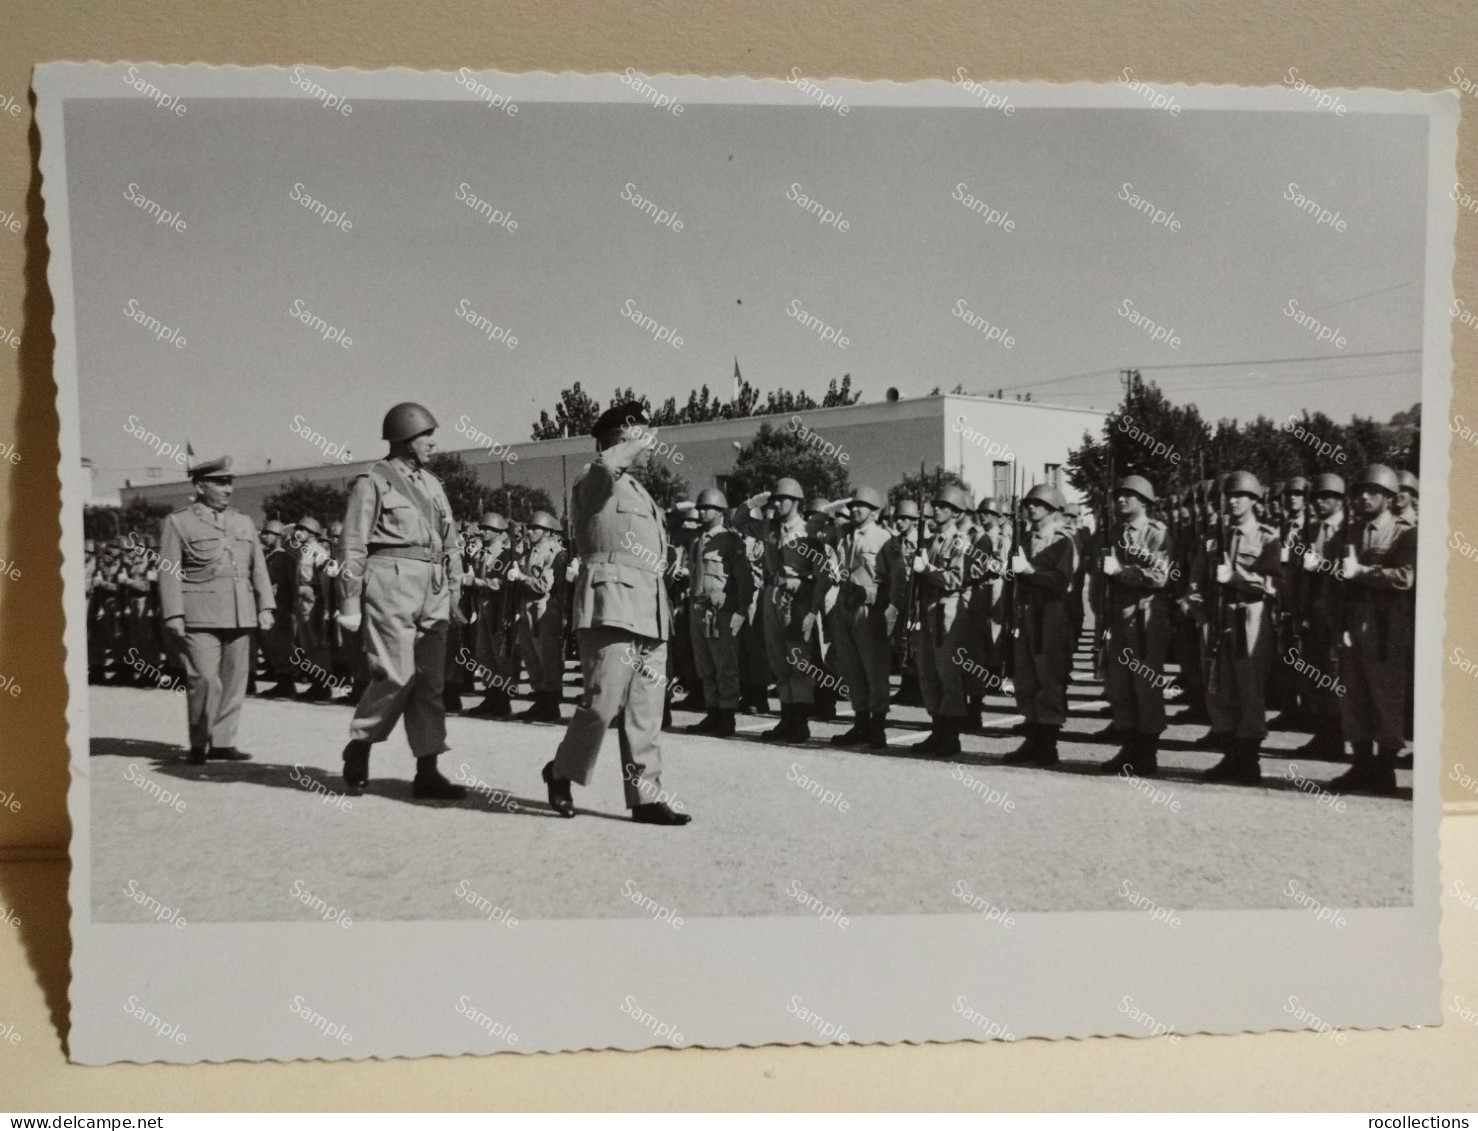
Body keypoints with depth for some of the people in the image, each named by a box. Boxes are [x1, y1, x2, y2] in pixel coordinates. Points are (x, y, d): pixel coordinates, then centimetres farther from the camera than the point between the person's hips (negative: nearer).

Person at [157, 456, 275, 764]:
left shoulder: (244, 523, 19)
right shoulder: (177, 522, 4)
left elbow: (258, 567, 18)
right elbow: (168, 572, -2)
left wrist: (265, 607, 7)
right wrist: (173, 614, -10)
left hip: (240, 616, 5)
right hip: (200, 616, -5)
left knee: (234, 680, 4)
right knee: (205, 681, -9)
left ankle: (222, 742, 13)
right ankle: (198, 745, 4)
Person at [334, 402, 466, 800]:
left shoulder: (431, 484, 18)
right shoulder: (372, 482, -1)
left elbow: (449, 544, 20)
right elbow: (353, 548, -4)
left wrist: (453, 591, 15)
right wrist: (350, 602, -8)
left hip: (432, 592, 7)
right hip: (391, 585, -6)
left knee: (430, 680, 3)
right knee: (396, 675, -10)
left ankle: (427, 771, 6)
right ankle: (359, 747, 13)